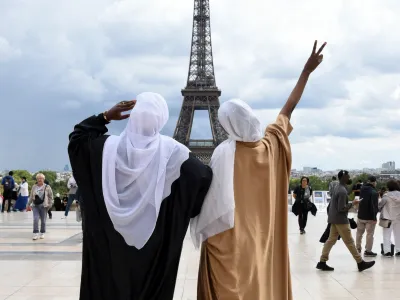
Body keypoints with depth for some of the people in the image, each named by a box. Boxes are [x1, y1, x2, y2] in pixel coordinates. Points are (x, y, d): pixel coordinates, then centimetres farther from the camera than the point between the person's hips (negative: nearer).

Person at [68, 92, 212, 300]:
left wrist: (105, 117, 4)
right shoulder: (171, 150, -11)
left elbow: (77, 138, 9)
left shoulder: (110, 147, -8)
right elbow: (204, 176, -10)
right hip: (154, 242, -1)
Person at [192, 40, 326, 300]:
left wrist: (203, 232, -1)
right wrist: (307, 71, 19)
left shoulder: (225, 152, -13)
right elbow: (288, 110, 11)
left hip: (231, 240, -4)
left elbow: (214, 199, -14)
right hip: (263, 238, 4)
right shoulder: (271, 145, -1)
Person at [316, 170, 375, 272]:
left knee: (331, 240, 10)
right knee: (349, 242, -1)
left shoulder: (339, 188, 10)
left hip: (334, 219, 9)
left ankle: (322, 262, 9)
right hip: (341, 220, -9)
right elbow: (342, 208, -22)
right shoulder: (342, 191, -20)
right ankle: (360, 263, 7)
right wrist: (352, 204, -12)